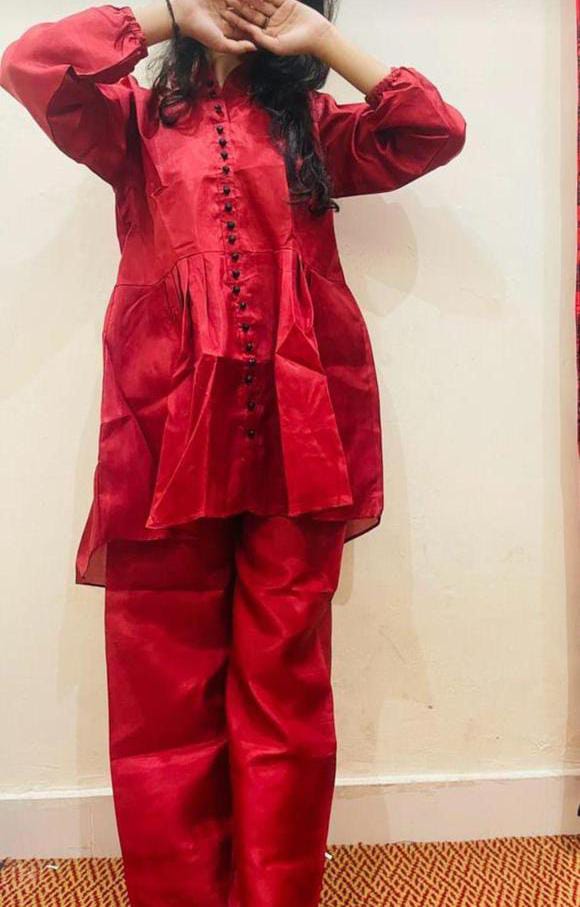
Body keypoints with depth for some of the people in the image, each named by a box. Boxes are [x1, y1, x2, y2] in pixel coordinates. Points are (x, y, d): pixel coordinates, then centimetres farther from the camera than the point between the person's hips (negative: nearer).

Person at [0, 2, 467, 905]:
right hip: (169, 432, 0)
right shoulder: (137, 119, 18)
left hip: (298, 434, 1)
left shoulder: (311, 125, 23)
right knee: (166, 704, 4)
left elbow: (436, 132, 11)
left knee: (287, 696, 6)